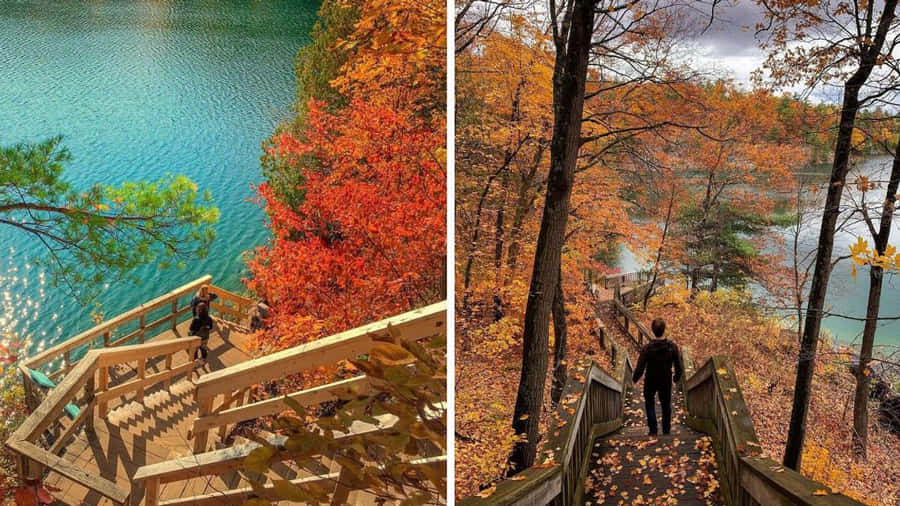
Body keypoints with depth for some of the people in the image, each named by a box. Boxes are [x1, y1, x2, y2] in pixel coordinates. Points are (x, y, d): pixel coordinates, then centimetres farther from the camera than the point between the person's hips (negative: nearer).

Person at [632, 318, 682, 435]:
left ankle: (653, 430, 15)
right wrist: (676, 378, 11)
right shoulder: (672, 346, -18)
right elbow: (678, 367, -10)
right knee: (666, 405, 22)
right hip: (666, 382, 2)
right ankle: (666, 430, 32)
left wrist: (635, 379, 1)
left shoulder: (647, 348, -23)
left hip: (650, 382, -1)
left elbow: (640, 368, -19)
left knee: (650, 404, 20)